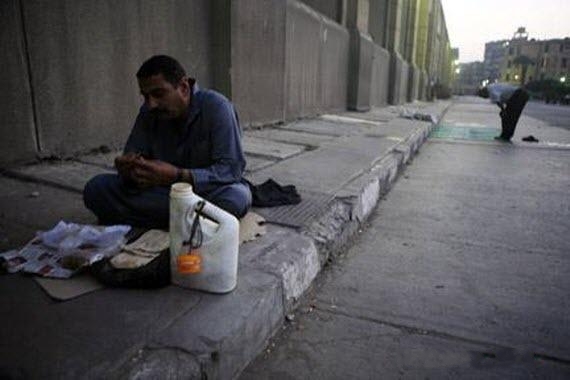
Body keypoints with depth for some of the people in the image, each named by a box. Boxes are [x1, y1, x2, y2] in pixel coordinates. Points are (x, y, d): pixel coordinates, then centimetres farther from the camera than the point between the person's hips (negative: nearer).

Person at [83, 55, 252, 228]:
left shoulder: (216, 107, -18)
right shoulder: (149, 112, -2)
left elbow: (232, 169, -25)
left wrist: (177, 175, -36)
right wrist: (128, 170, -26)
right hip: (162, 190, 4)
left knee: (237, 197, -38)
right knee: (95, 188, -13)